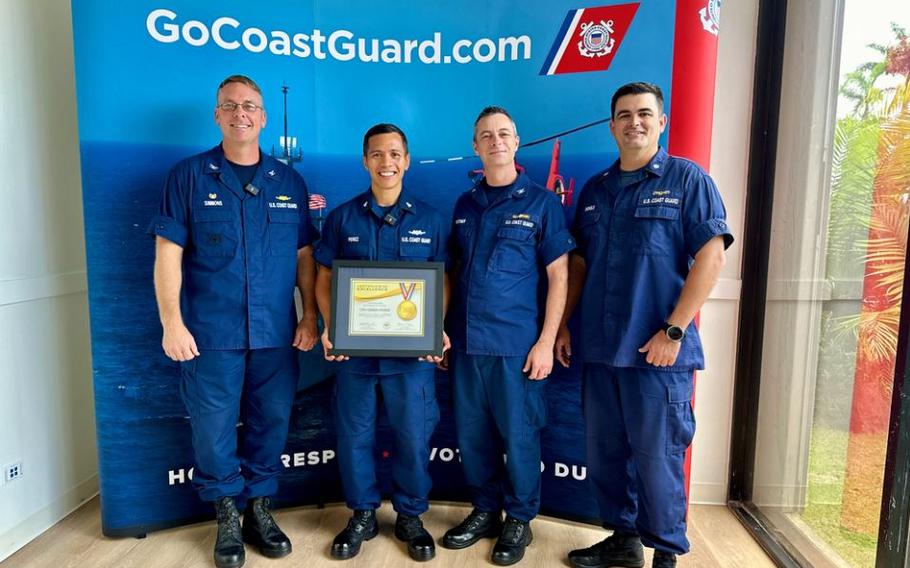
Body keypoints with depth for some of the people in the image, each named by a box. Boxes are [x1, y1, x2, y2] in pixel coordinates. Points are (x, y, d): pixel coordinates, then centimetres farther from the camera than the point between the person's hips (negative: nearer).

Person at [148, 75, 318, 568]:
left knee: (271, 425, 11)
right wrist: (172, 322, -9)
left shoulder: (289, 182, 9)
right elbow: (168, 253, -3)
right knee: (214, 429, 6)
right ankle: (227, 516, 26)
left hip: (277, 336, 2)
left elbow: (304, 256, 9)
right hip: (210, 335, -2)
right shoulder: (189, 176, 2)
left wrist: (310, 317, 3)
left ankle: (258, 509, 29)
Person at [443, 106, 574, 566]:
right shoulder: (464, 205, 11)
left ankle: (519, 520, 25)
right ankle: (485, 510, 32)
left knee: (518, 434, 6)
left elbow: (558, 277, -5)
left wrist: (546, 342, -11)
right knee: (472, 434, 12)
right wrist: (442, 330, 9)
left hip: (517, 343, -4)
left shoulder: (542, 203, -2)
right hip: (467, 342, 5)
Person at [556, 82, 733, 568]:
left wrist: (673, 331, -15)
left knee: (656, 456, 3)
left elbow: (711, 256, -10)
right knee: (605, 452, 14)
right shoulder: (595, 190, 13)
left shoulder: (687, 179, -2)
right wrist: (563, 326, 11)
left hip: (657, 350, -5)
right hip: (600, 347, 6)